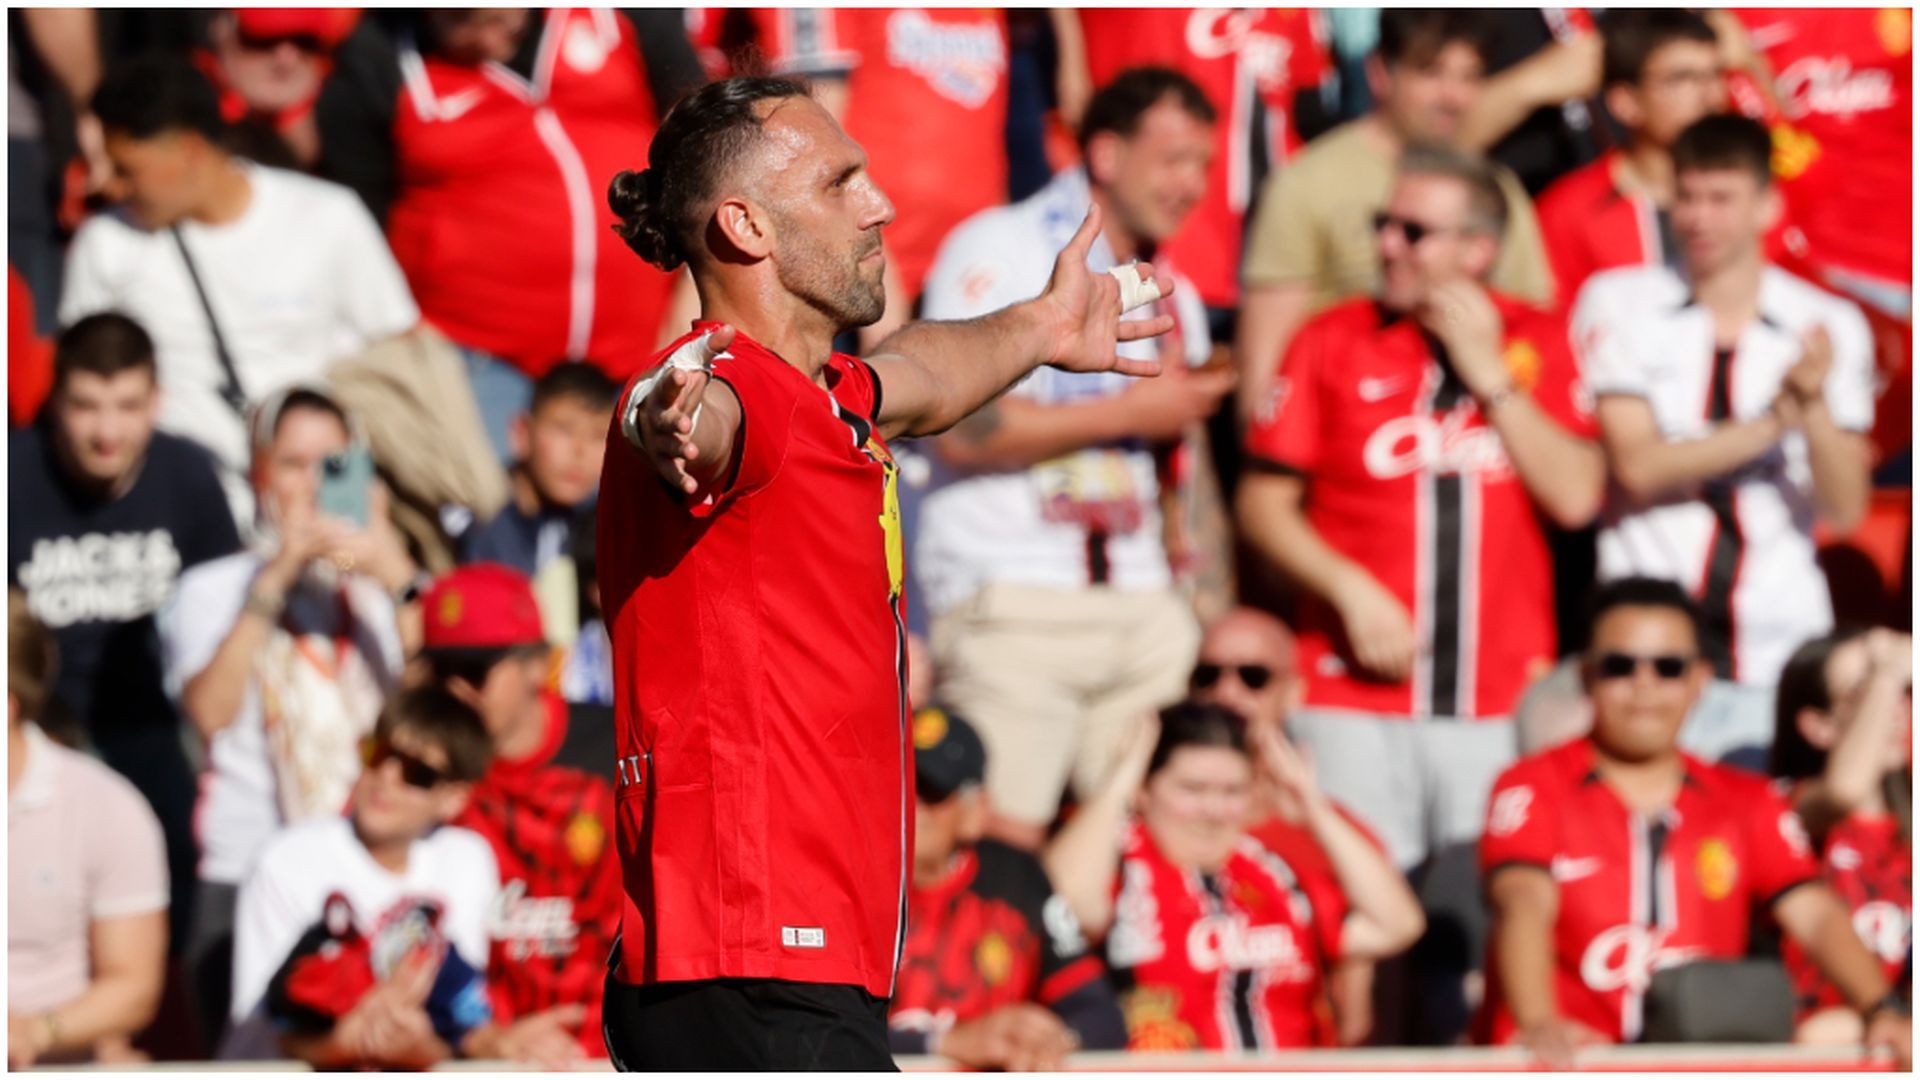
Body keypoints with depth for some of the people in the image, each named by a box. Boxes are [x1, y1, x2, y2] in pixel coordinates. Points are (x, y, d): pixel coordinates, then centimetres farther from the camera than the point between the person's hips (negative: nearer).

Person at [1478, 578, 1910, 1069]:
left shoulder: (1747, 803, 15)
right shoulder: (1532, 789, 4)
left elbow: (1815, 914, 3)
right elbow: (1525, 906, -12)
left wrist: (1879, 1010, -17)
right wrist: (1539, 1025, -32)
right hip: (1566, 1070, -3)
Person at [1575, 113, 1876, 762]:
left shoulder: (1829, 326, 7)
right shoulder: (1620, 304, 4)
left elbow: (1846, 510, 2)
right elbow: (1636, 467, -8)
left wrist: (1815, 404, -15)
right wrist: (1776, 421, -13)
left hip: (1783, 654, 1)